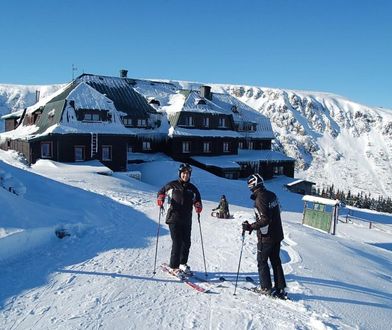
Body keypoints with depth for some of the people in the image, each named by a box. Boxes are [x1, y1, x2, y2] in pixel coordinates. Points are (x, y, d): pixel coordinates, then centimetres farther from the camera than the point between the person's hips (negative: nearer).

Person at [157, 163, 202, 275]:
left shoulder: (192, 188, 10)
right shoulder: (172, 185, 3)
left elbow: (197, 200, 16)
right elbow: (161, 191, 14)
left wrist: (198, 205, -7)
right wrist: (160, 198, -7)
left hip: (187, 220, 4)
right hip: (174, 218, -4)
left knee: (186, 243, 8)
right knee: (177, 242, -8)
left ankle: (183, 263, 27)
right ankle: (174, 266, 4)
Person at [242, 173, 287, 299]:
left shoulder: (260, 199, -21)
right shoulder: (272, 195, 4)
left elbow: (264, 220, -26)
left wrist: (251, 227, -21)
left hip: (266, 237, -8)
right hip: (277, 234, 8)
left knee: (262, 261, 8)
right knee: (276, 261, 17)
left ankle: (266, 289, 13)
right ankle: (280, 289, 22)